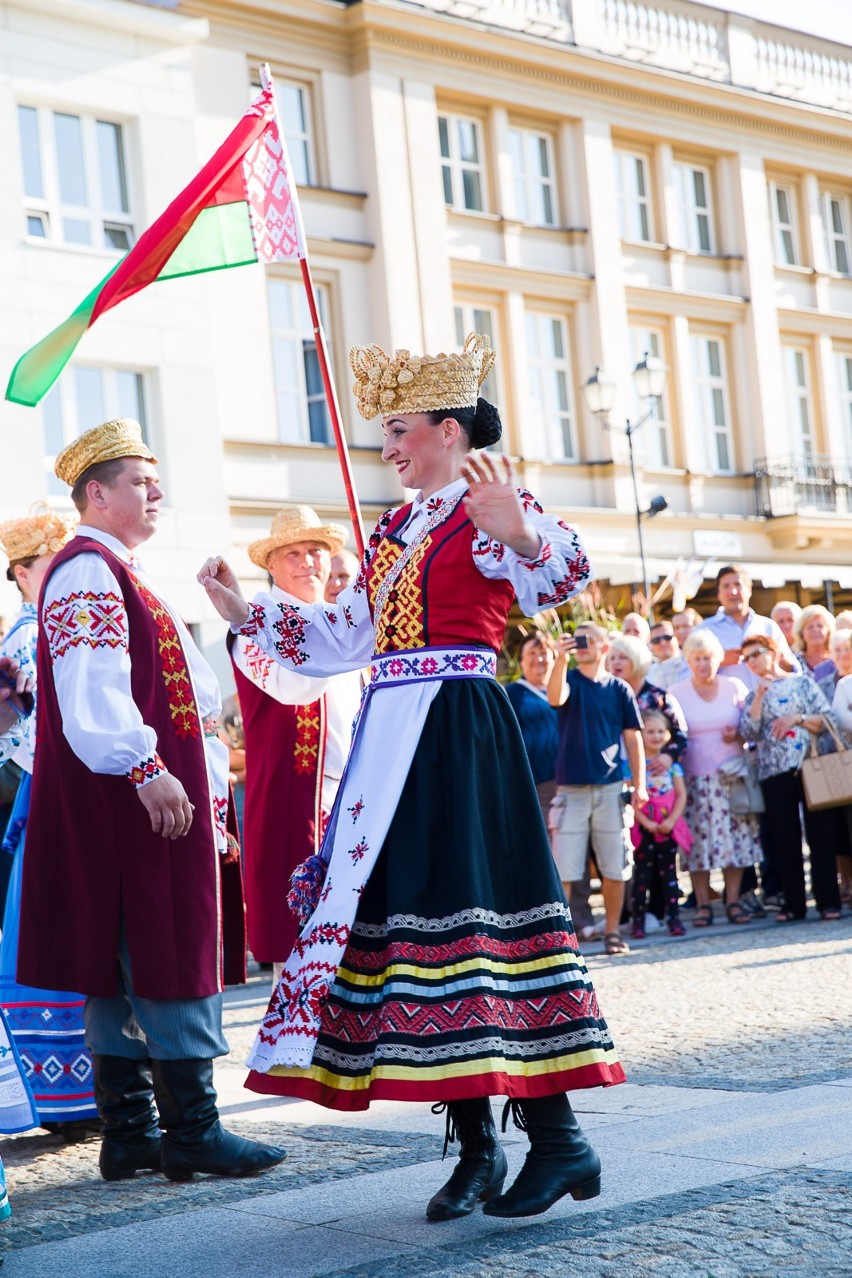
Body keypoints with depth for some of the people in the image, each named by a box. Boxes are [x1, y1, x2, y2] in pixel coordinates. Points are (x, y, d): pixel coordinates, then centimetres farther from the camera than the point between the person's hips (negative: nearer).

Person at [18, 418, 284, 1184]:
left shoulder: (118, 575, 23)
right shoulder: (86, 573, -10)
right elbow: (93, 692, -21)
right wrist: (148, 769, -26)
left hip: (160, 792, 10)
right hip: (127, 798, -10)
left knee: (124, 970, 9)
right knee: (170, 957, -8)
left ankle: (130, 1133, 13)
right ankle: (192, 1129, -5)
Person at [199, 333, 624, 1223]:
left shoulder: (487, 511, -4)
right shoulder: (394, 530, 19)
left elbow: (558, 576, -25)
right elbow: (341, 639, 22)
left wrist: (519, 532, -45)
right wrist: (245, 611, 18)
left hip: (458, 735, -8)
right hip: (392, 738, 8)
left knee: (470, 906, -11)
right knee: (411, 910, 5)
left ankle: (557, 1140, -4)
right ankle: (476, 1147, 12)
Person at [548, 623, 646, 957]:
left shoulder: (619, 689, 7)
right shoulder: (570, 680, 3)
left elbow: (632, 738, 8)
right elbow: (555, 698, -21)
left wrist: (639, 783, 1)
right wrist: (561, 658, -31)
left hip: (611, 788, 1)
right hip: (571, 787, -1)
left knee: (615, 867, 4)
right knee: (563, 867, -5)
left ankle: (612, 932, 15)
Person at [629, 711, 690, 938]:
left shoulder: (672, 764, 6)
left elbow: (681, 795, 3)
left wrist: (671, 820, -10)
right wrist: (647, 823, -15)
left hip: (669, 827, 3)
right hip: (644, 828, -3)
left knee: (669, 872, 7)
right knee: (642, 874, 0)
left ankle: (673, 917, 10)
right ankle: (638, 920, 3)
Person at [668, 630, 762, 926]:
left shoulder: (735, 687, 6)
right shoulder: (677, 694, 4)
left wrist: (739, 734, -10)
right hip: (694, 777, -1)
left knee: (734, 836, -1)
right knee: (698, 838, -4)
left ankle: (733, 901, 6)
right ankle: (702, 904, 3)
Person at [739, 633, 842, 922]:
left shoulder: (802, 682, 7)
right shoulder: (753, 696, 14)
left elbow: (827, 719, 2)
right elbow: (749, 733, -1)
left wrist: (797, 718, -11)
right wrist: (759, 697, -5)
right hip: (774, 771, 2)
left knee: (820, 833, -3)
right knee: (785, 839, 2)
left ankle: (828, 900, -1)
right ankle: (793, 904, 7)